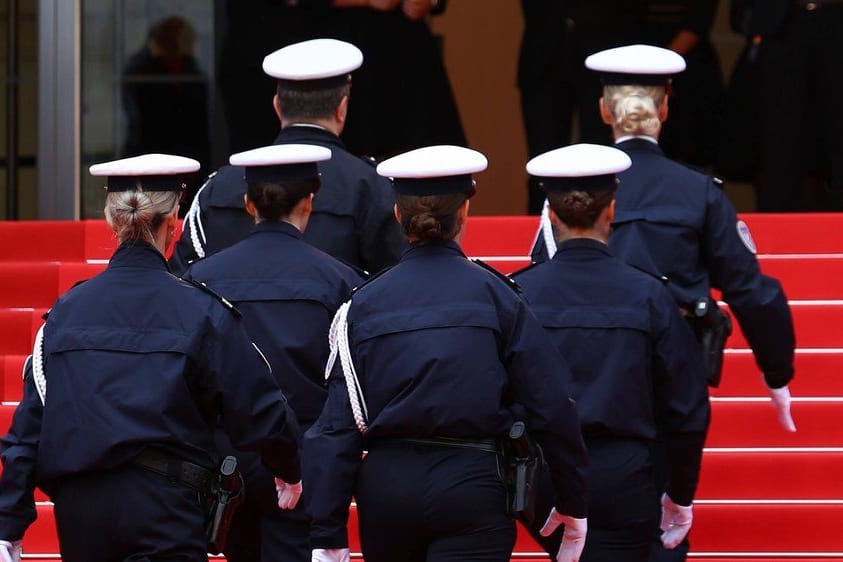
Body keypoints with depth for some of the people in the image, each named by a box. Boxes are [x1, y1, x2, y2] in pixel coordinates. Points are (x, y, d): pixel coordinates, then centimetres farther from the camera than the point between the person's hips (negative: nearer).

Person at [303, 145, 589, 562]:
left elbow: (338, 423, -1)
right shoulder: (491, 294, -2)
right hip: (472, 487, -3)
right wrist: (573, 503, 8)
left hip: (385, 486, 3)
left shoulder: (363, 305, 3)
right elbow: (550, 406, -3)